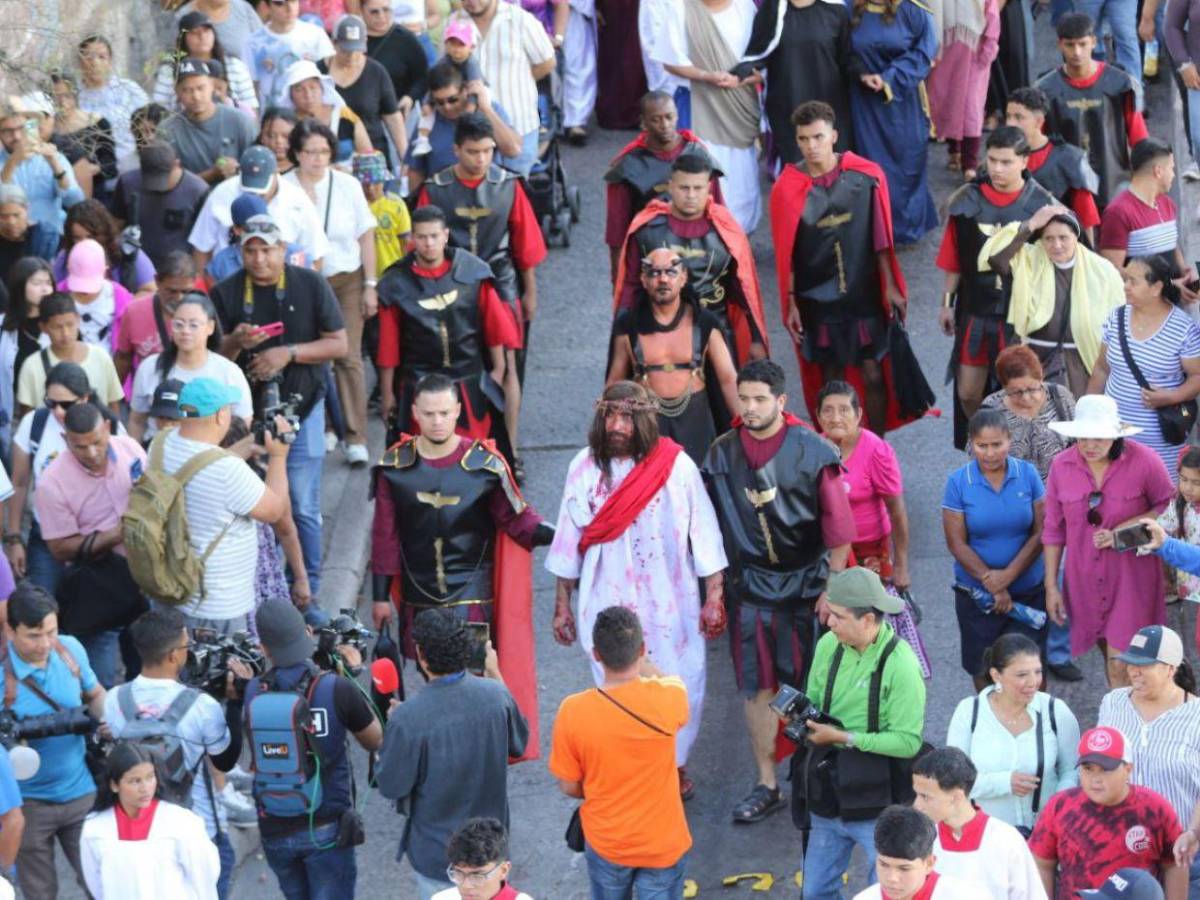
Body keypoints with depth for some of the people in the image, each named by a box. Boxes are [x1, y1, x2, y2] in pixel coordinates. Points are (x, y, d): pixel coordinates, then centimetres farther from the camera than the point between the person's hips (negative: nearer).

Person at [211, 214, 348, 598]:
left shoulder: (311, 285, -2)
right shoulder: (225, 293, 1)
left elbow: (339, 344, -2)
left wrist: (289, 353, -14)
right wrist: (236, 343, -20)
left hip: (301, 410, -1)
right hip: (245, 412, 1)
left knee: (303, 508, 1)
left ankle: (307, 591, 10)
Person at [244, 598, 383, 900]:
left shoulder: (251, 693, -11)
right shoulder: (338, 690, -18)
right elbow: (376, 742, -2)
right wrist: (355, 675, 5)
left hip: (275, 829, 3)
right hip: (326, 827, -3)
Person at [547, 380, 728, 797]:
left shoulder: (676, 466, -9)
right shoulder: (585, 467, -3)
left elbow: (704, 534, -4)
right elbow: (569, 540, 5)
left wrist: (714, 598, -6)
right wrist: (562, 605, 8)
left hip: (669, 604, -1)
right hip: (607, 603, 1)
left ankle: (674, 765, 29)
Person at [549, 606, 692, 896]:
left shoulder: (573, 712, -22)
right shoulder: (667, 699, -23)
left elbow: (569, 786, -7)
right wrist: (640, 660, 17)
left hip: (605, 843, 1)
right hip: (663, 845, -1)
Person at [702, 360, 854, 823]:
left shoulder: (811, 452, -11)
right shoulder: (723, 453, 0)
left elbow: (839, 526, -7)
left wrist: (832, 589, -8)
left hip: (804, 582, -3)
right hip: (749, 587, 3)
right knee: (755, 686, 5)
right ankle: (767, 785, 14)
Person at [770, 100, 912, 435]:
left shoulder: (866, 176, -7)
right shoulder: (787, 189, -9)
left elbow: (880, 237, 0)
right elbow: (786, 253, -2)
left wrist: (891, 286, 2)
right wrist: (790, 304, 1)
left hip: (864, 294, 0)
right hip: (816, 300, 0)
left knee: (873, 375, 3)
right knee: (831, 381, 8)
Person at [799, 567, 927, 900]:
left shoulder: (901, 664, -19)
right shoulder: (828, 645, -2)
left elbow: (908, 742, -21)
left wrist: (844, 738, -22)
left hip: (879, 805, -6)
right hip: (828, 797, 6)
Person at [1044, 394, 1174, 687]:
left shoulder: (1144, 461, -14)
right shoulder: (1062, 465, -5)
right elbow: (1053, 530, 3)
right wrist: (1051, 586, 4)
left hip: (1132, 575, -4)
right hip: (1085, 579, 4)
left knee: (1120, 668, -9)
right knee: (1110, 653, 19)